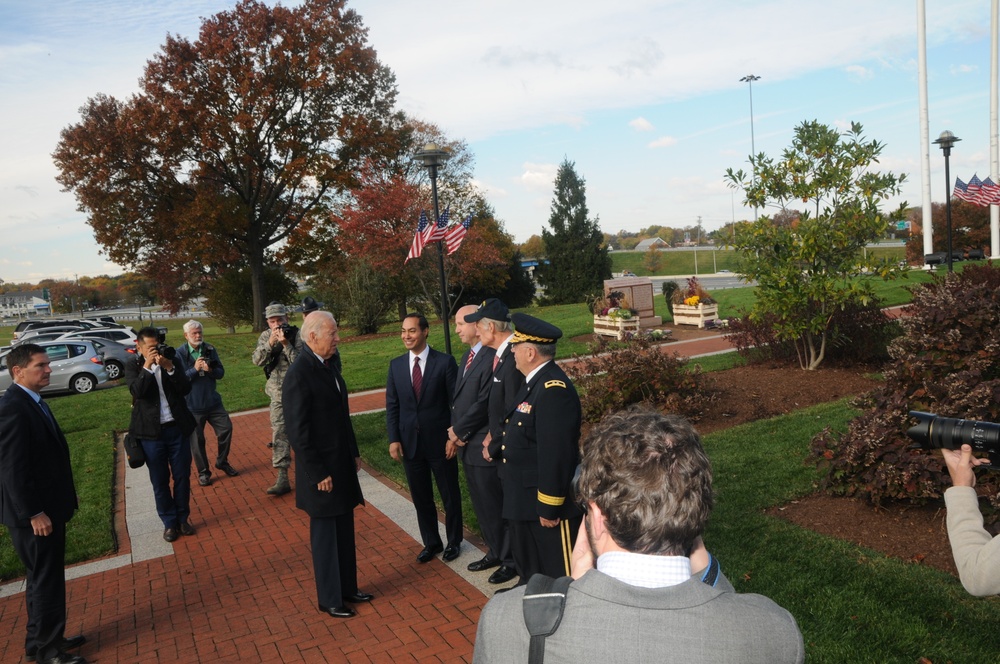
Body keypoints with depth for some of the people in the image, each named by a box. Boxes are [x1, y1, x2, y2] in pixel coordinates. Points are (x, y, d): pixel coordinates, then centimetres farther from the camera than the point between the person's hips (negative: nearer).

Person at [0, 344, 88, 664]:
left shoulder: (32, 401, 9)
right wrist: (34, 513, -22)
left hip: (46, 507, 10)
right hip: (33, 514, -10)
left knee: (44, 578, 21)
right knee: (46, 580, 4)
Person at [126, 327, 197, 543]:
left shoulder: (171, 362, 5)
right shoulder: (133, 367, 0)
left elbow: (186, 389, -7)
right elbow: (137, 391, -18)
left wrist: (169, 367, -18)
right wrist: (147, 366, -23)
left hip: (177, 428, 2)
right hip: (151, 432, -2)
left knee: (182, 476, 8)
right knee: (160, 481, 7)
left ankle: (182, 519, 22)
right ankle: (169, 522, 19)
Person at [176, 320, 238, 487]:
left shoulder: (210, 349, 1)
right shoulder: (179, 354, -10)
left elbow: (221, 373, 1)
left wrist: (210, 369, -19)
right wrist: (195, 369, -24)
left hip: (213, 401, 4)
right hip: (192, 405, -3)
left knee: (226, 428, 3)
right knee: (197, 440, 6)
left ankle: (222, 462, 24)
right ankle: (203, 472, 21)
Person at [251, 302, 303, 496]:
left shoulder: (296, 334, -12)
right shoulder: (265, 336, 1)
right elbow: (257, 360, -10)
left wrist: (286, 344, -29)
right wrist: (270, 342, -23)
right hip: (278, 393, 3)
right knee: (279, 433, -1)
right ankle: (282, 479, 0)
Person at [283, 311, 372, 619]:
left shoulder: (326, 366, 6)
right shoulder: (298, 375, -21)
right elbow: (297, 431, -21)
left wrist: (354, 453, 15)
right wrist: (317, 474, -18)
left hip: (342, 464, 8)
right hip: (322, 471, -8)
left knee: (345, 531, 19)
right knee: (325, 535, 8)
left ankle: (348, 588, 34)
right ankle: (329, 600, 24)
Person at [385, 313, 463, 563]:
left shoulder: (445, 362, -9)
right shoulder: (396, 365, 3)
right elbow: (392, 405, 5)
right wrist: (393, 439, -2)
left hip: (440, 441, -3)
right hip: (410, 443, 3)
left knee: (450, 495, 12)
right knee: (421, 498, 14)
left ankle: (453, 541, 32)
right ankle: (431, 543, 32)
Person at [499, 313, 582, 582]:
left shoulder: (554, 388, -25)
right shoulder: (535, 382, 8)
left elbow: (556, 453, -27)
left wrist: (549, 507, -24)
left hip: (547, 502, -10)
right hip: (524, 499, 10)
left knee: (560, 573, 7)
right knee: (528, 566, 26)